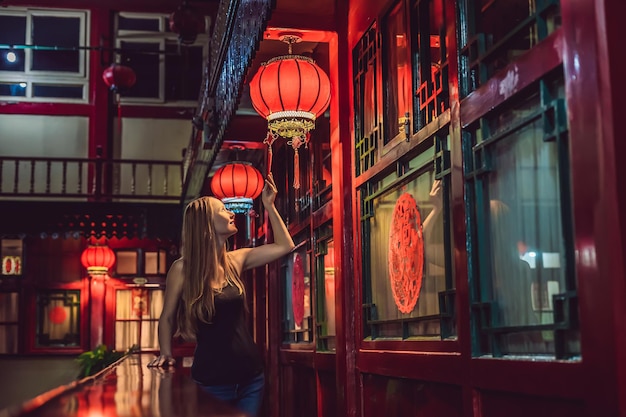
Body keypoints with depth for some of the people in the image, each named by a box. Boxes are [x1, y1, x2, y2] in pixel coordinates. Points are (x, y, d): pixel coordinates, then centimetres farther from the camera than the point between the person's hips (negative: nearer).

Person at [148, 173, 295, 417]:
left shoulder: (235, 261, 4)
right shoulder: (183, 268, -7)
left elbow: (285, 246, 11)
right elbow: (168, 318, 2)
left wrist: (269, 205, 10)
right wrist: (165, 354, -11)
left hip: (251, 374, 4)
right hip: (212, 380, -4)